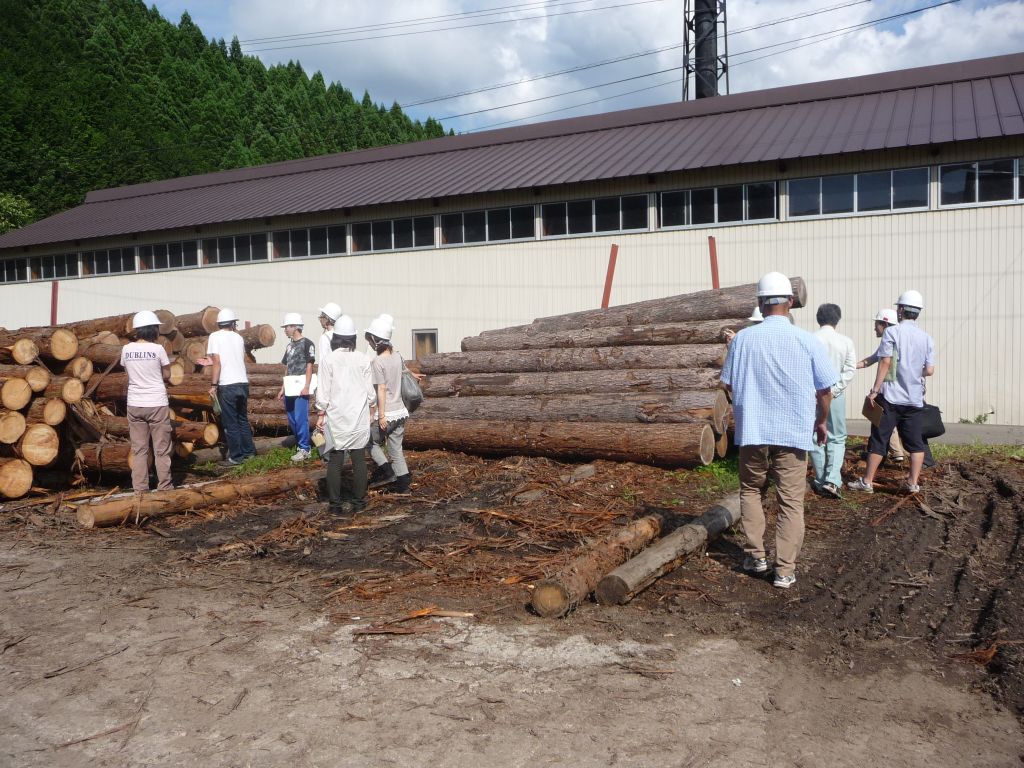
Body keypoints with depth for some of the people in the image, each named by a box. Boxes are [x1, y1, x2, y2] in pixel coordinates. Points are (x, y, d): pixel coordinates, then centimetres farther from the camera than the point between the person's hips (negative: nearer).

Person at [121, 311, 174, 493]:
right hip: (157, 404, -3)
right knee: (162, 449, 6)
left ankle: (140, 488, 11)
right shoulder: (158, 349, -9)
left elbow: (127, 371, 15)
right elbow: (166, 374, 1)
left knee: (138, 449, 10)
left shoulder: (126, 349, 1)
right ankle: (164, 487, 10)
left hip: (135, 404, 3)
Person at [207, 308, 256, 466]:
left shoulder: (215, 336, -4)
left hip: (227, 386, -5)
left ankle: (236, 457, 4)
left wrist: (213, 385, -8)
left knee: (230, 423, 1)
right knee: (242, 419, 17)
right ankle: (249, 451, 22)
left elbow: (217, 362, -12)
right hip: (243, 383, 5)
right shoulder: (238, 337, 11)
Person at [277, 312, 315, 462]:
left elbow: (309, 366, -9)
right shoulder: (289, 346, 18)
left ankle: (304, 449, -1)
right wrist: (283, 388, 16)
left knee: (301, 419, -8)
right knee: (292, 420, 9)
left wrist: (306, 386, -16)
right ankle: (300, 445, 18)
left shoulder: (307, 343, -5)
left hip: (301, 388, -8)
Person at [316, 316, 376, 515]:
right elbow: (370, 390, 3)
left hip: (337, 418, -1)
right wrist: (372, 404, 20)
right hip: (359, 418, 1)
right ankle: (358, 502, 12)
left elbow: (324, 391, -6)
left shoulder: (329, 360, -8)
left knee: (335, 461, 5)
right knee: (359, 460, 8)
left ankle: (335, 504, 7)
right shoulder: (362, 359, -3)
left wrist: (320, 414, 5)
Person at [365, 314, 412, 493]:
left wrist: (381, 415, -16)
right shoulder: (397, 356, 2)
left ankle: (385, 470, 5)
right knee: (396, 449, 13)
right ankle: (403, 482, 13)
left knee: (371, 441, 15)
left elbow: (381, 390, -18)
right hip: (400, 411, 7)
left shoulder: (377, 361, -16)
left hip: (386, 413, -7)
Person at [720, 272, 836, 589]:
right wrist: (821, 421, 17)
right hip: (794, 432, 0)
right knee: (791, 501, 7)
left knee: (750, 490, 20)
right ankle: (785, 570, 8)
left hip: (752, 431, 1)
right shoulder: (808, 341, -6)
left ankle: (756, 555, 19)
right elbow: (825, 389, -1)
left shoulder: (743, 338, -6)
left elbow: (728, 384, 1)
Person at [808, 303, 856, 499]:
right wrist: (834, 390, -5)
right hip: (836, 395, 1)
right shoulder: (845, 341, -3)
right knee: (837, 438, 9)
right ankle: (833, 481, -4)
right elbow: (849, 371, -7)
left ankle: (820, 481, 17)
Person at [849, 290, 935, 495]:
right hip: (914, 398, 4)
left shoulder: (892, 332, -7)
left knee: (879, 440, 2)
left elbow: (885, 361, -13)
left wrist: (875, 389, -11)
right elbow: (929, 370, 3)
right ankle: (913, 483, 10)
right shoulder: (926, 338, 6)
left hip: (891, 396, -4)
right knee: (915, 443, 11)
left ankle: (867, 481, 6)